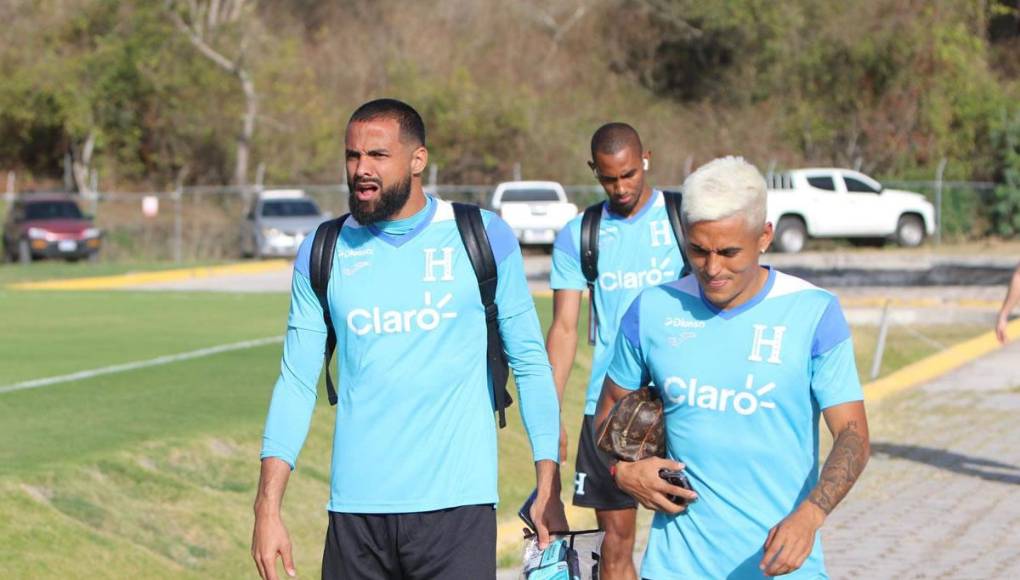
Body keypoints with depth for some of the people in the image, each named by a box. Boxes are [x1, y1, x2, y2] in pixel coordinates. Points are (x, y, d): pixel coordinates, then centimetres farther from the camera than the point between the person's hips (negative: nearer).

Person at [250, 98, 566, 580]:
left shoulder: (483, 239, 1)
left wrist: (549, 487, 0)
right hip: (355, 511, 2)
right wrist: (267, 508, -1)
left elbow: (531, 364, 5)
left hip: (456, 507, -2)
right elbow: (296, 383, 7)